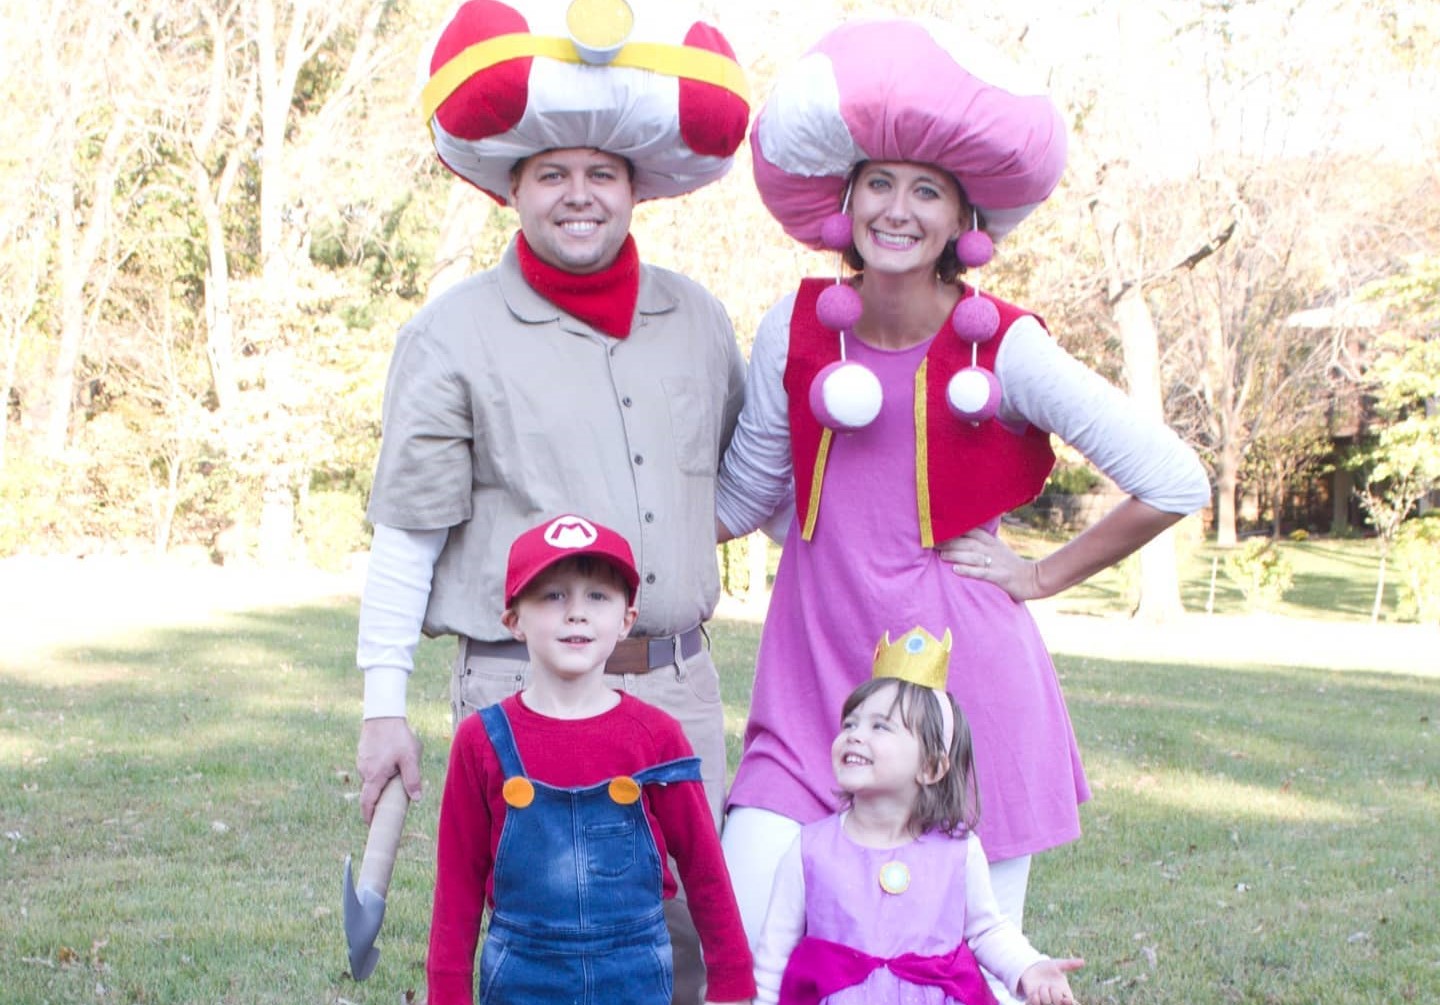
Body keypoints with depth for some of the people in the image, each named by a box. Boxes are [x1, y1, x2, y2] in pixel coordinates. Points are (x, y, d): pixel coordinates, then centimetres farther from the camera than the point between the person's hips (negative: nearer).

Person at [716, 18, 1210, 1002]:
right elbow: (740, 499, 13)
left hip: (964, 679, -2)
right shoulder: (795, 329, 1)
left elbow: (1175, 483, -4)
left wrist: (1043, 576, 0)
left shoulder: (1004, 349, -8)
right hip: (816, 676, 2)